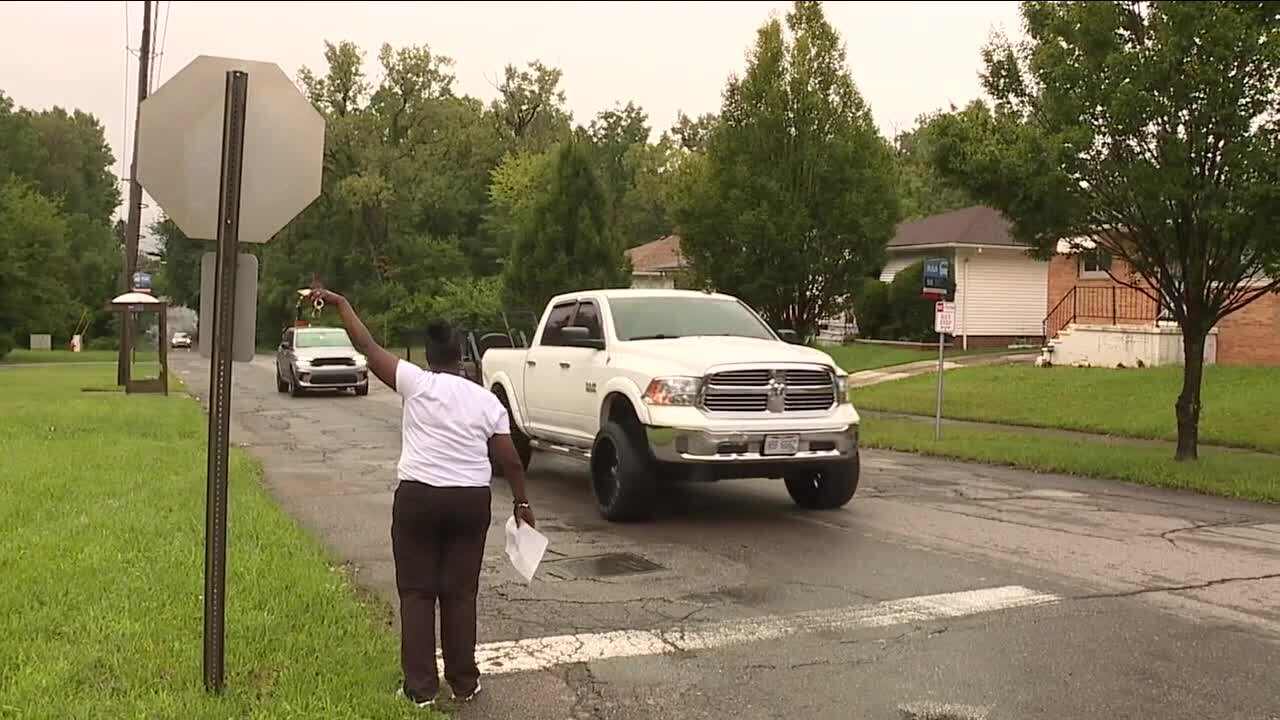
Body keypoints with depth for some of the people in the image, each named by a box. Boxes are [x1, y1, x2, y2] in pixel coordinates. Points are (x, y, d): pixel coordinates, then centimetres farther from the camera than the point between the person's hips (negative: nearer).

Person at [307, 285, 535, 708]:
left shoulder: (417, 384, -5)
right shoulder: (487, 401, 4)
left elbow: (367, 346, -3)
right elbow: (510, 460, 3)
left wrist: (340, 303, 7)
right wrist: (521, 502, 15)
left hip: (419, 498, -3)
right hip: (472, 502, 3)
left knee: (417, 593, 6)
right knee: (460, 593, 11)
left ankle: (421, 688, 7)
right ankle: (464, 684, 17)